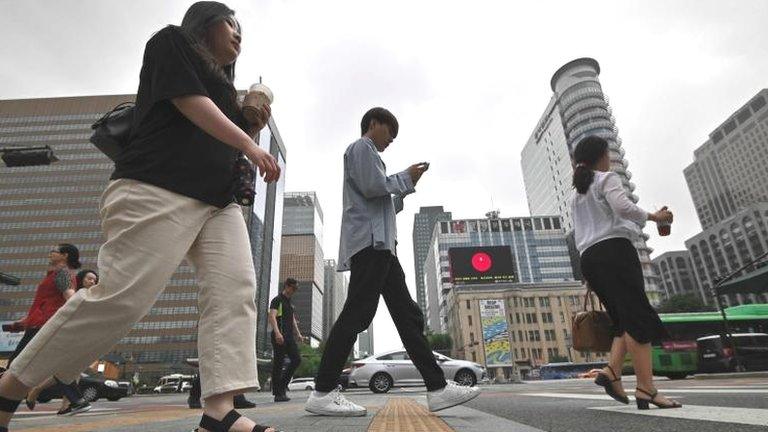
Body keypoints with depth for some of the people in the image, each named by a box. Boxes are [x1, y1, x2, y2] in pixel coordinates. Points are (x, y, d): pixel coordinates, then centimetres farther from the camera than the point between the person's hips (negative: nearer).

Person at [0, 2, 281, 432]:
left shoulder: (224, 86, 31)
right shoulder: (173, 40, 12)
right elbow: (191, 103, -5)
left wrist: (254, 127, 15)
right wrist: (248, 144, -8)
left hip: (219, 201, 8)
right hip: (158, 190, -8)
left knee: (235, 288, -13)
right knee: (121, 296, -14)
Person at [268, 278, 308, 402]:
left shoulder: (289, 302, 22)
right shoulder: (277, 300, -5)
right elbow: (272, 316, -18)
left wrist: (298, 334, 21)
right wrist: (277, 332, -31)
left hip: (289, 337, 8)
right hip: (279, 337, -8)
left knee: (297, 359, 1)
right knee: (278, 364, -4)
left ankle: (283, 384, 15)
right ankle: (278, 393, 1)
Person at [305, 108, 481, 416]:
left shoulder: (367, 154, 34)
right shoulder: (362, 147, 5)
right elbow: (373, 186, -13)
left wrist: (406, 187, 22)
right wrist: (406, 177, 1)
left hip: (380, 243, 11)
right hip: (370, 240, -10)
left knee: (408, 314, 2)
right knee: (357, 313, -14)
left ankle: (437, 388, 2)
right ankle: (322, 393, -10)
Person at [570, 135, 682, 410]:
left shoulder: (576, 196, 26)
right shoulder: (607, 179, 5)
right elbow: (622, 206, -14)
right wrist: (654, 217, 0)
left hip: (589, 258, 7)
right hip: (614, 250, -7)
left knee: (624, 320, 9)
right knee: (638, 318, -10)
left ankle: (612, 372, -7)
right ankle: (646, 389, -15)